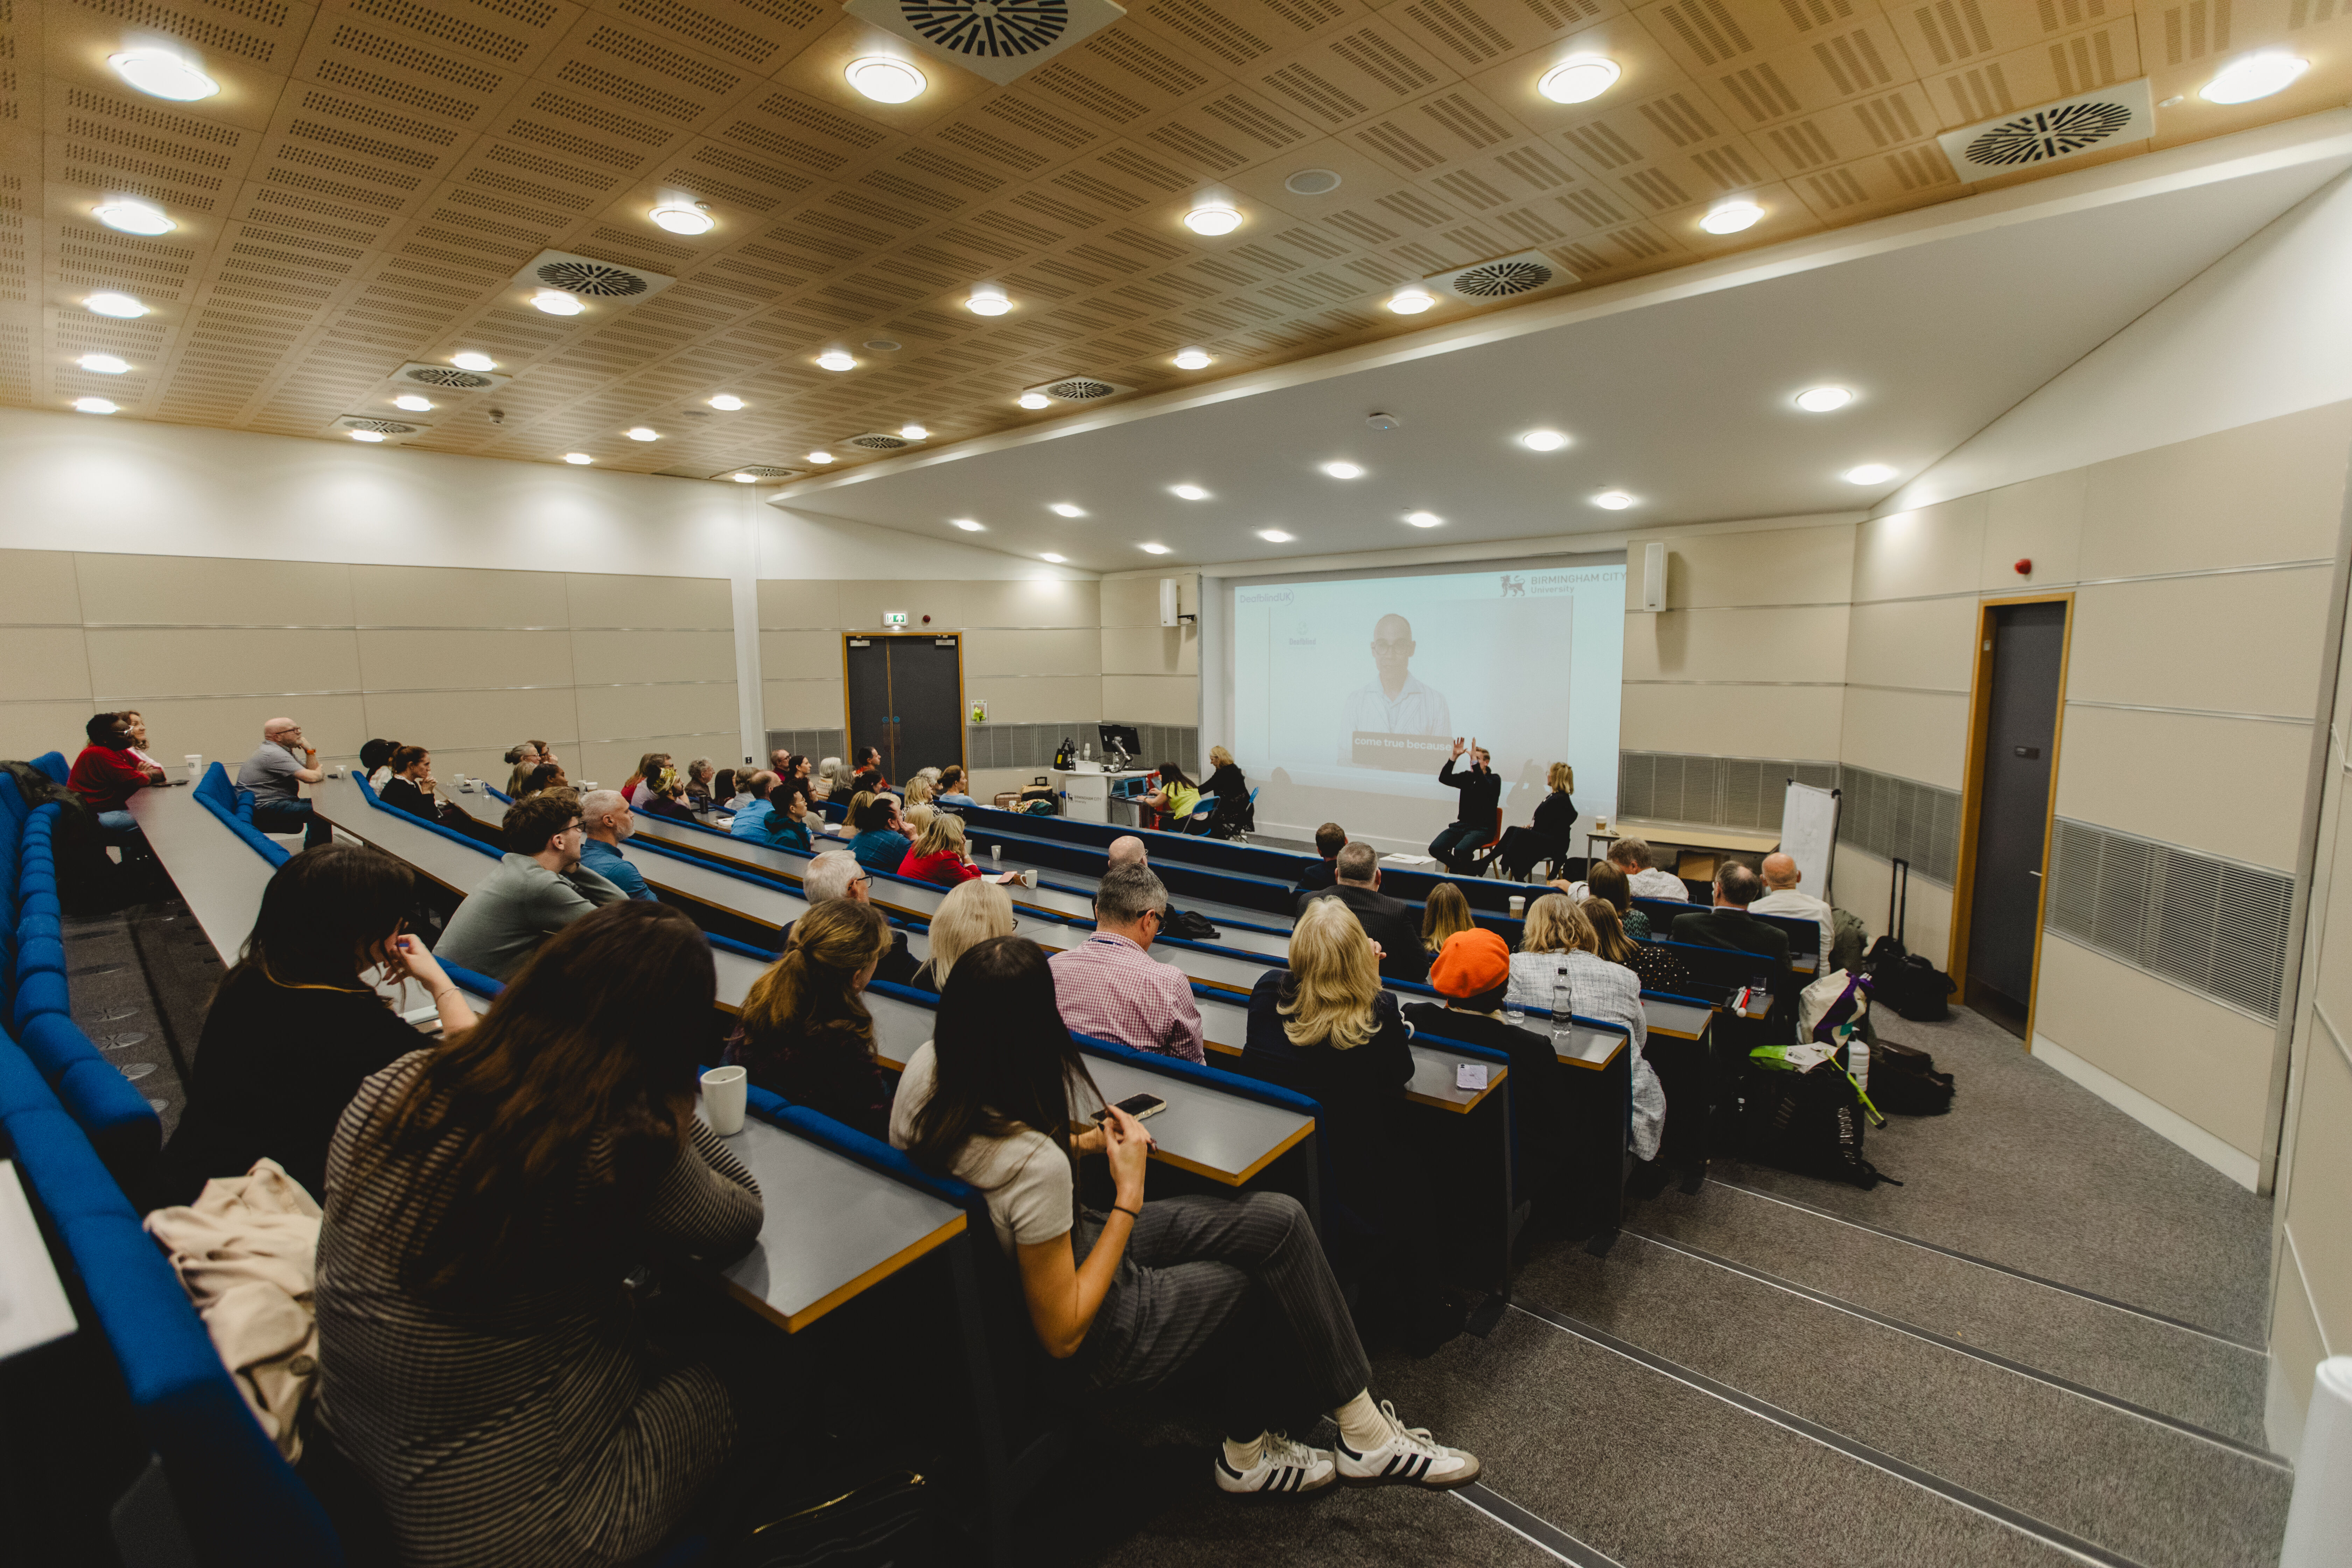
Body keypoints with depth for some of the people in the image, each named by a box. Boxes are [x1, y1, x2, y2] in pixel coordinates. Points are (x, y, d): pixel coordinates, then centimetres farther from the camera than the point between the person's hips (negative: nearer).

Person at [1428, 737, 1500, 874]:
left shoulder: (1494, 779, -1)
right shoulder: (1467, 777, 14)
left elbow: (1485, 787, -25)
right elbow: (1444, 778, -1)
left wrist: (1475, 760, -29)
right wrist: (1455, 757, -12)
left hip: (1482, 828, -5)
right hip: (1462, 825, 5)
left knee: (1461, 850, -33)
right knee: (1435, 848, -18)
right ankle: (1460, 868, 7)